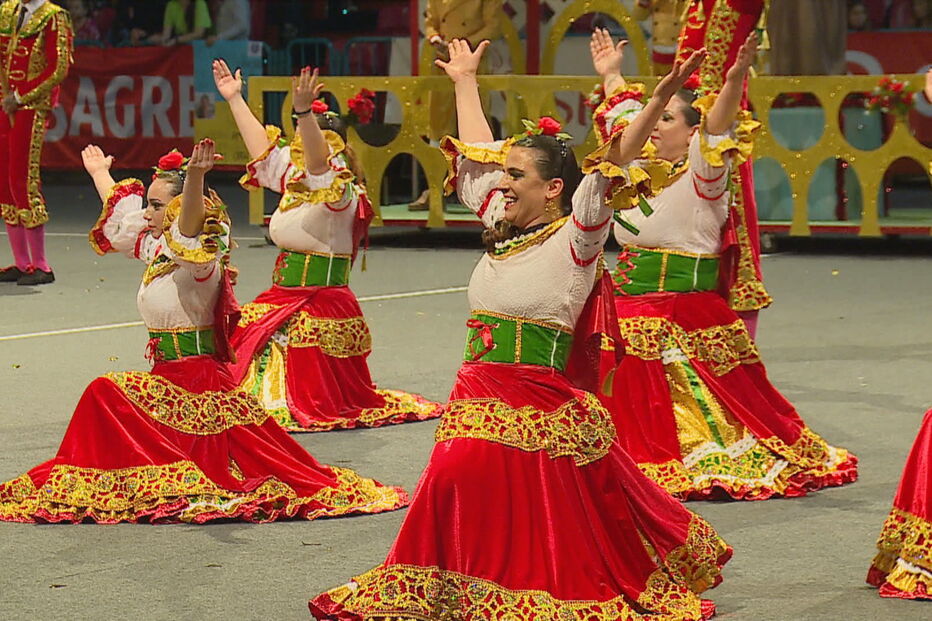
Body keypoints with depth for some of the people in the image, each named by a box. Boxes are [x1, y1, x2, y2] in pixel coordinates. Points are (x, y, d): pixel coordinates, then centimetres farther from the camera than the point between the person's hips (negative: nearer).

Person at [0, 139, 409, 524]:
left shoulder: (199, 258, -14)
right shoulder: (156, 249, 12)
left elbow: (191, 224, -39)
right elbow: (119, 215, 31)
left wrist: (195, 178, -58)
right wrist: (99, 174, 47)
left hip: (195, 377, -9)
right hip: (168, 377, 9)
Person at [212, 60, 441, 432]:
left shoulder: (338, 189, -12)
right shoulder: (296, 182, 13)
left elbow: (318, 158, -33)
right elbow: (263, 148, 24)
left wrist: (304, 111, -48)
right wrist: (234, 99, 26)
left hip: (319, 304, -9)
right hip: (283, 301, 9)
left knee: (314, 394, -7)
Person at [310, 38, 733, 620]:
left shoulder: (573, 240, -7)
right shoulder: (502, 228, 13)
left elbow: (611, 170, -19)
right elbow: (478, 153, 25)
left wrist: (658, 101, -30)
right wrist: (465, 80, 35)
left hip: (539, 408, -7)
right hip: (477, 398, 7)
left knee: (552, 517, -5)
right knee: (459, 488, 8)